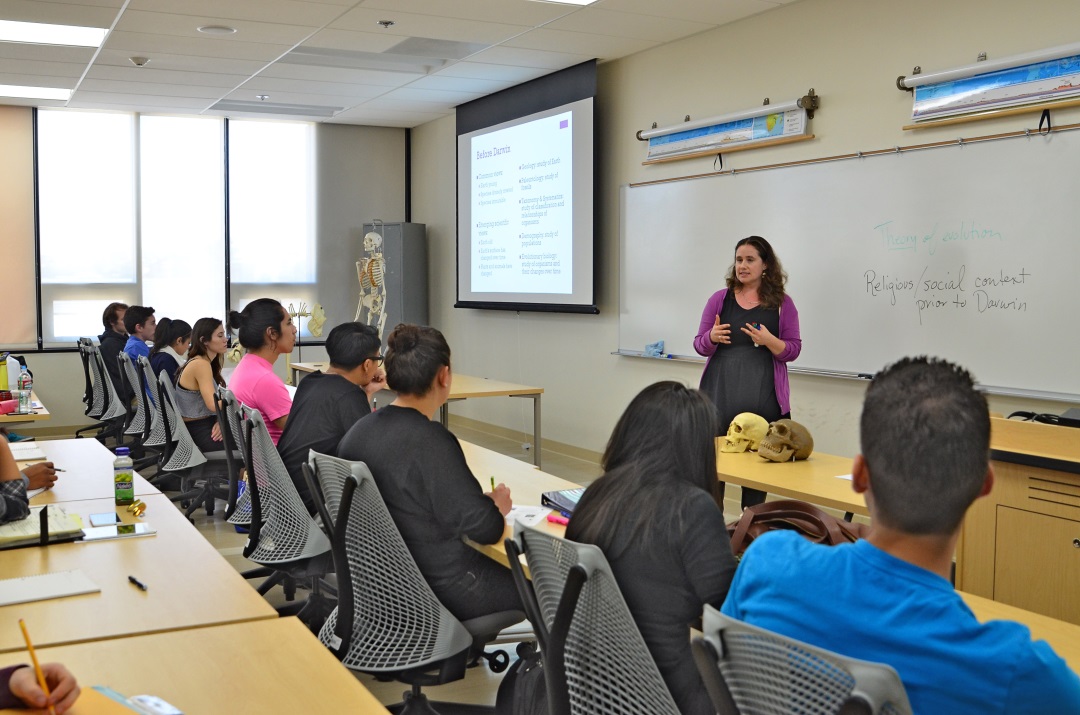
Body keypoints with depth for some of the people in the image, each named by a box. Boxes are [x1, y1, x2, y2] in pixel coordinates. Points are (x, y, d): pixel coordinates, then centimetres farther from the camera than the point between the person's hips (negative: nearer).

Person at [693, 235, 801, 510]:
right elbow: (700, 344, 9)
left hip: (762, 396, -1)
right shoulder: (720, 299, 7)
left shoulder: (782, 303, 4)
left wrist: (769, 341, -17)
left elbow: (793, 350, 3)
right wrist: (712, 337, -14)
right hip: (720, 393, 1)